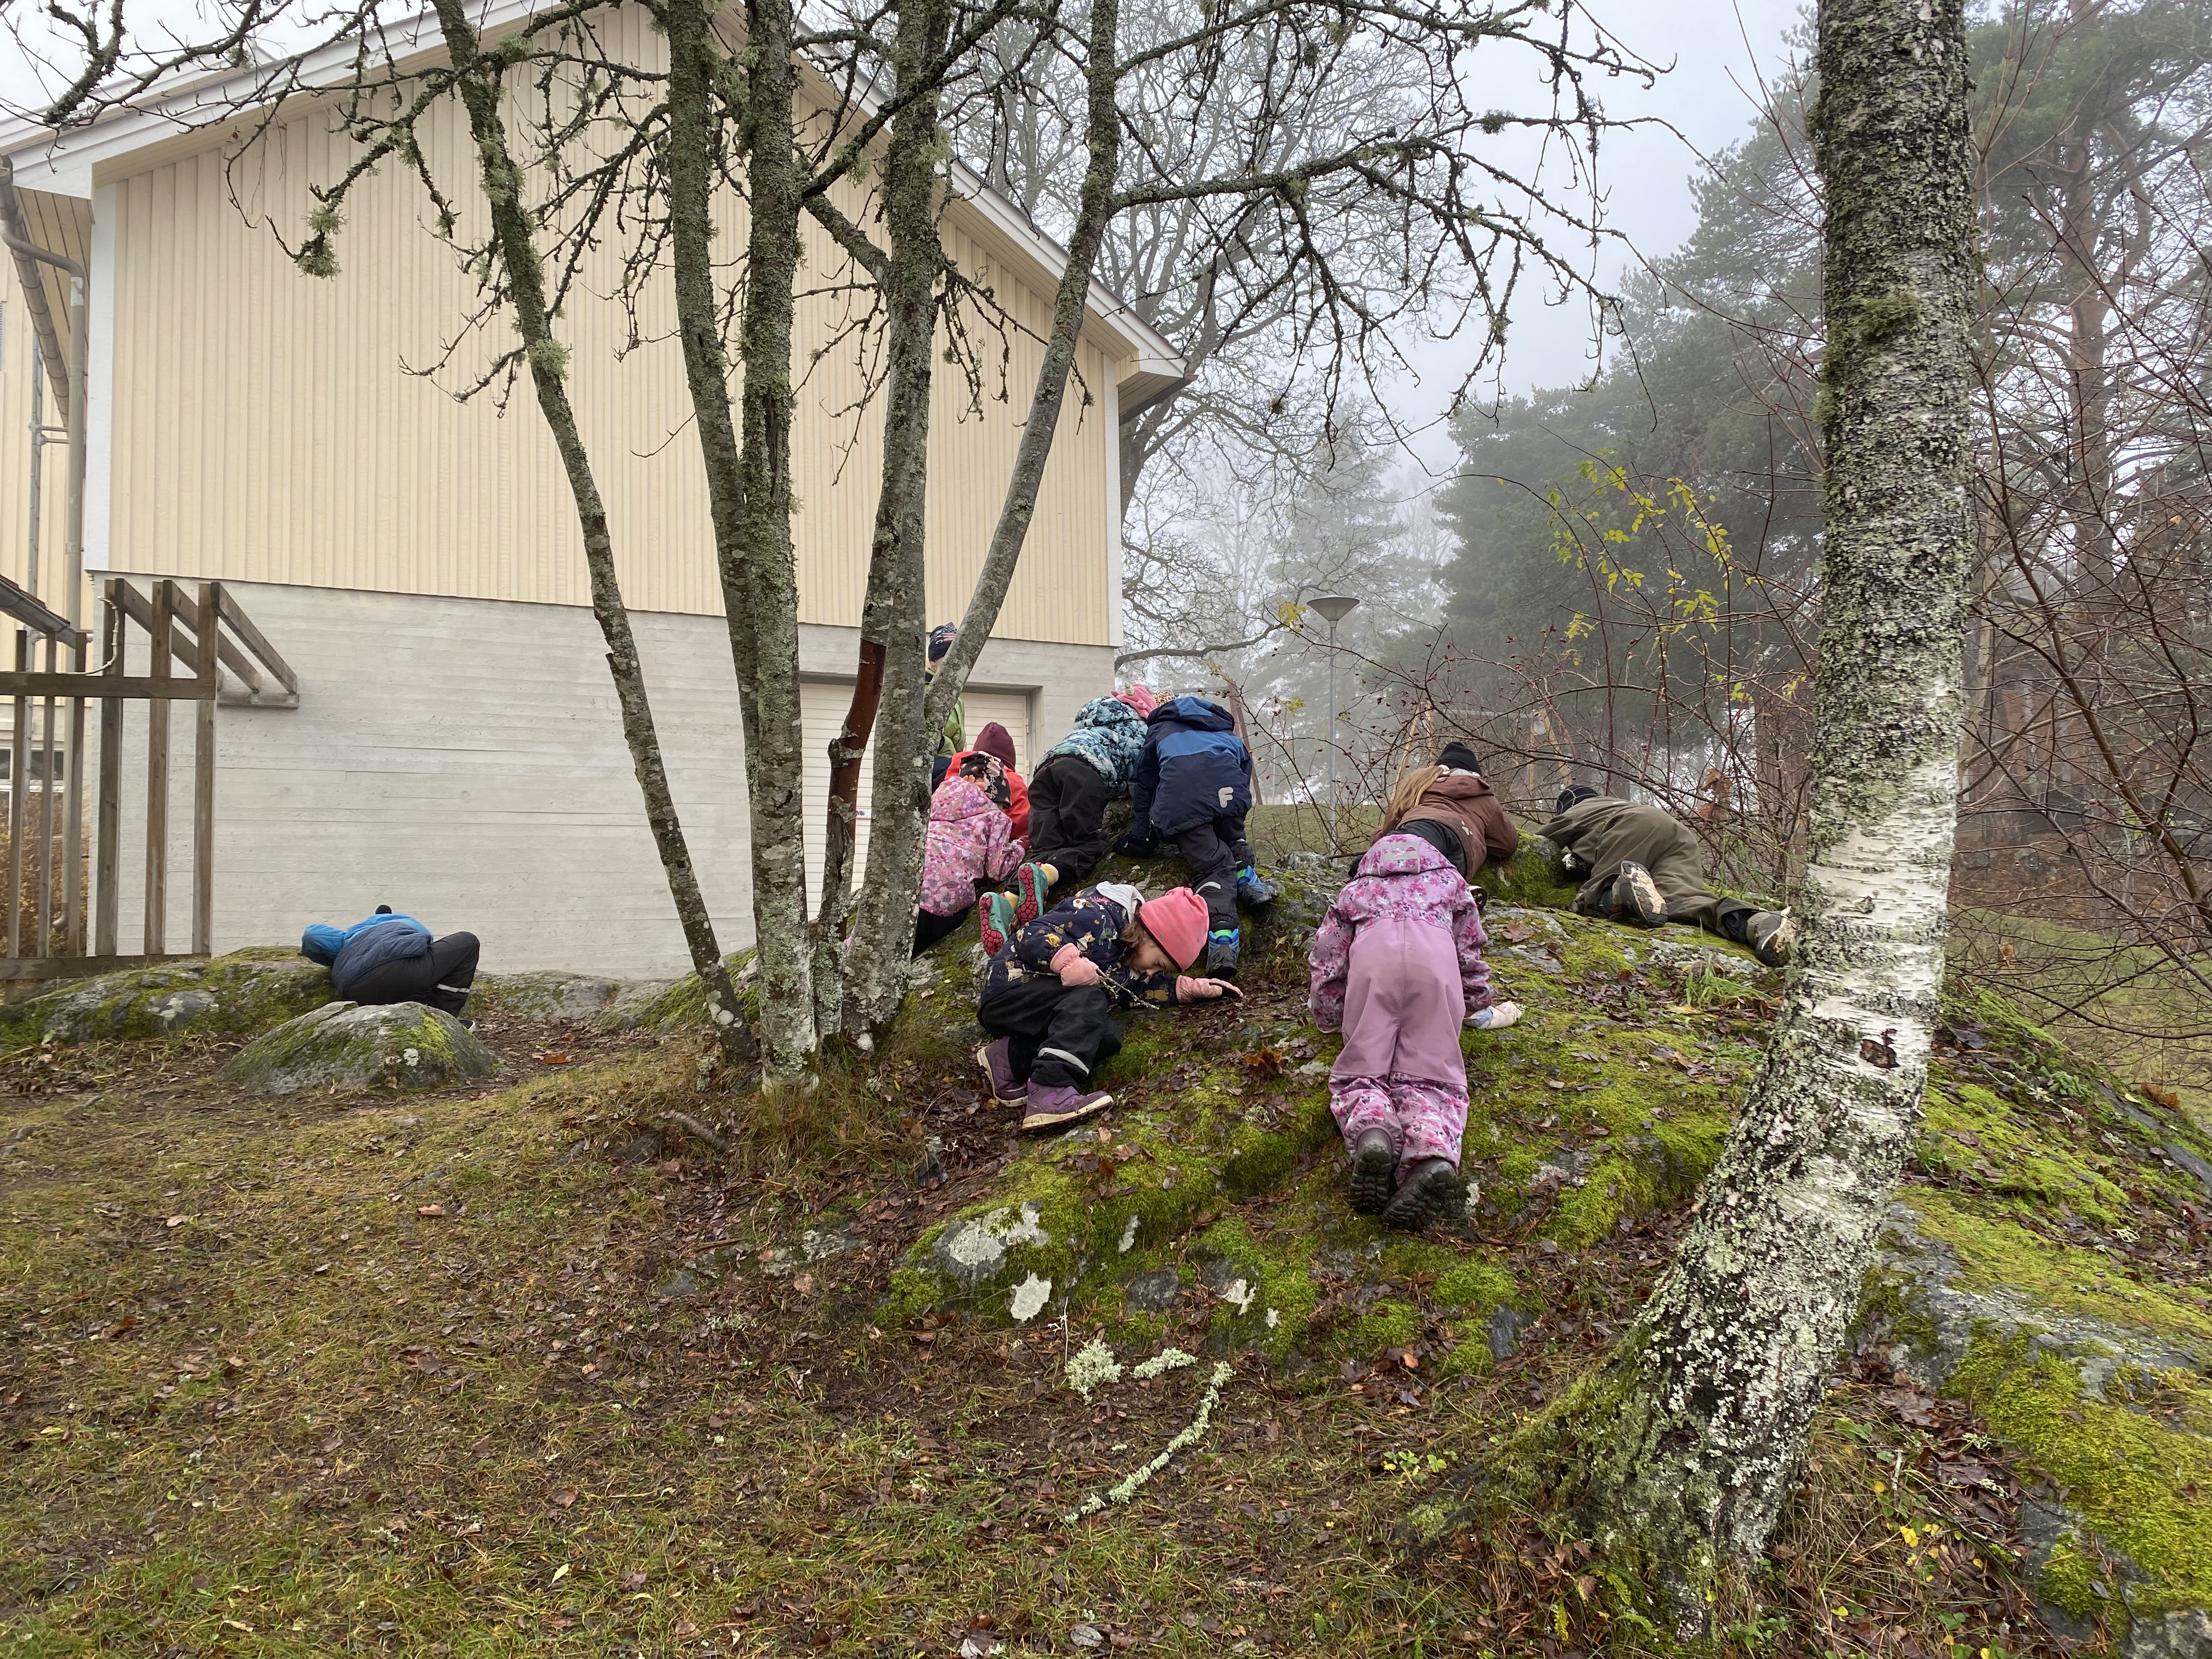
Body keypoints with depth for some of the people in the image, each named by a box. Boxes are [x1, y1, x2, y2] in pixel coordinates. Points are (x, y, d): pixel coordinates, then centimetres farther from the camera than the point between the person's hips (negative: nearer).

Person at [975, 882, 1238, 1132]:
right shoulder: (1099, 917, -16)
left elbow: (1128, 991, 14)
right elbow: (1033, 938, -21)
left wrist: (1190, 988, 10)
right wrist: (1069, 963, -37)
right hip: (1011, 991, -8)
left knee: (1109, 1038, -17)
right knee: (1088, 1000, -33)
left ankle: (1010, 1058, -18)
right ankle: (1050, 1092, -47)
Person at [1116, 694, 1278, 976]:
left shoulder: (1160, 730, 39)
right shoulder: (1227, 733, 42)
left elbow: (1142, 783, 36)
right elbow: (1245, 766, 35)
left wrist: (1143, 839, 41)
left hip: (1179, 789, -1)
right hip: (1225, 781, 2)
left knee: (1211, 865, -5)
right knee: (1232, 838, 32)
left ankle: (1221, 936, -24)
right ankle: (1245, 876, 6)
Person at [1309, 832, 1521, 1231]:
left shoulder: (1356, 889, 40)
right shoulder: (1448, 880, 42)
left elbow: (1327, 961, 32)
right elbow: (1470, 952, 42)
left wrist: (1328, 1018, 46)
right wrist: (1481, 1010, 56)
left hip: (1373, 954, 0)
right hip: (1434, 956, 0)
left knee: (1361, 1072, 1)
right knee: (1430, 1076, -4)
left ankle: (1371, 1132, -35)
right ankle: (1436, 1151, -38)